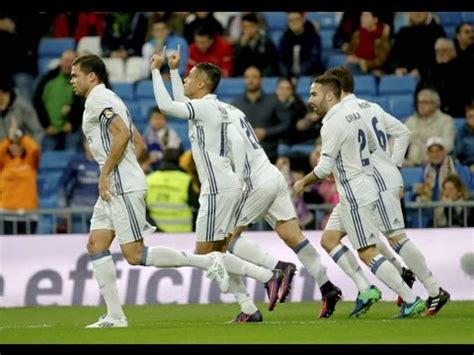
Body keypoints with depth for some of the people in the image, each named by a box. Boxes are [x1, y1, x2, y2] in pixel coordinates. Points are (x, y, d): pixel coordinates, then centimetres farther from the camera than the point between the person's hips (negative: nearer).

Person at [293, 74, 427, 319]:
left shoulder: (334, 122, -17)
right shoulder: (354, 114, 10)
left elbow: (325, 167, -18)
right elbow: (374, 146, 20)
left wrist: (303, 183, -2)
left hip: (354, 195, -10)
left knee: (367, 253, -8)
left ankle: (411, 301, -10)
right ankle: (367, 290, 13)